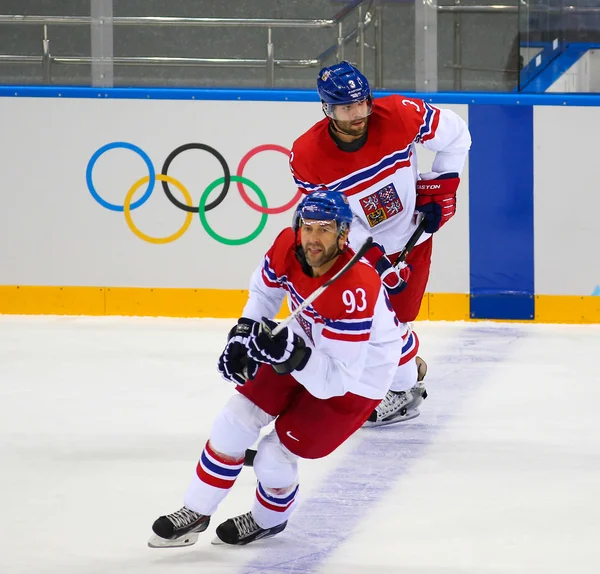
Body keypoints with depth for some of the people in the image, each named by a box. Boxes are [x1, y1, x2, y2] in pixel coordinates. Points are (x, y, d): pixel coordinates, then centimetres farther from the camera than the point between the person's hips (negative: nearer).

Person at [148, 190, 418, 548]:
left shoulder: (354, 291, -40)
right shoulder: (288, 247, -20)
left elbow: (336, 380, -35)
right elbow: (265, 289, 5)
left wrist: (291, 354, -47)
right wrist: (243, 334, -8)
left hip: (357, 375, -7)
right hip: (306, 345, 7)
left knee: (275, 458, -4)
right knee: (238, 417, 3)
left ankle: (269, 519, 30)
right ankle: (195, 515, 20)